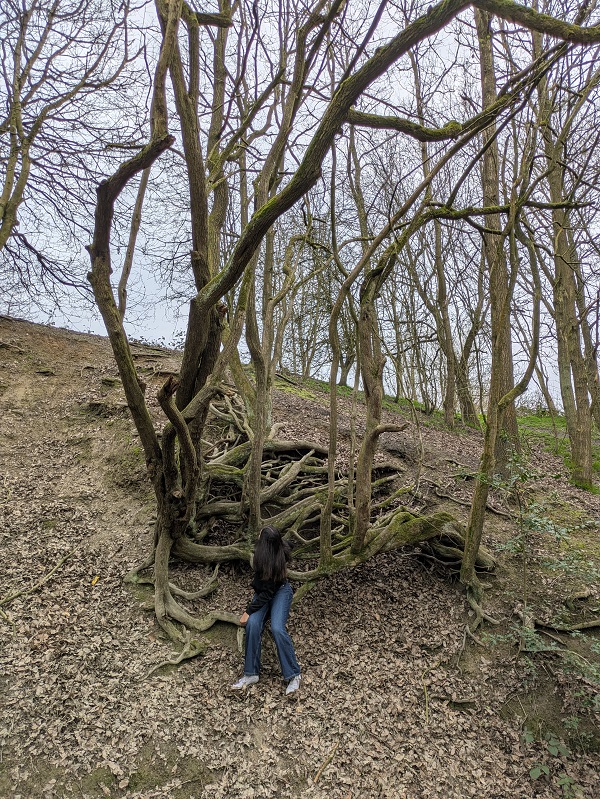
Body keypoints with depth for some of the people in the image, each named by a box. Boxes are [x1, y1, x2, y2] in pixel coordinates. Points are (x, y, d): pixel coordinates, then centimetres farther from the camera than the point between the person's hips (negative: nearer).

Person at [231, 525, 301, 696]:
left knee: (277, 628, -30)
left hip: (280, 591, -6)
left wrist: (248, 611, -20)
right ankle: (251, 674, -16)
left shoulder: (274, 562, -31)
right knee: (253, 624, -20)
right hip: (263, 592, 7)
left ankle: (293, 675, -18)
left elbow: (267, 594, -25)